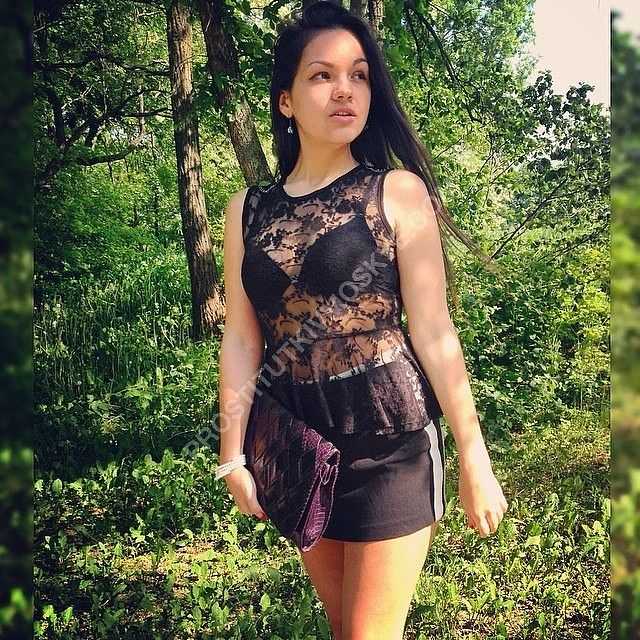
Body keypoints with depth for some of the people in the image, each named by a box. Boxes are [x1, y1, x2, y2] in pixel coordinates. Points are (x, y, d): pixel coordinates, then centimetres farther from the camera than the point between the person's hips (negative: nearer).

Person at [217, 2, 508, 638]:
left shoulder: (397, 191, -5)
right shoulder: (247, 209, 4)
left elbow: (433, 333, -7)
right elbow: (241, 339, 4)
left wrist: (474, 462, -6)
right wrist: (233, 453, 0)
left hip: (389, 440, -3)